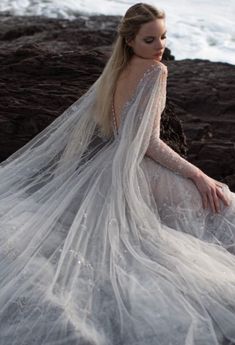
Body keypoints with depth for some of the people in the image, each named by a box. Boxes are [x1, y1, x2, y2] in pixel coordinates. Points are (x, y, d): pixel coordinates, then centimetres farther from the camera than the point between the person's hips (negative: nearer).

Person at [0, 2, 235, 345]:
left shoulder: (116, 71, 10)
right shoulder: (155, 71, -15)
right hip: (137, 172, -8)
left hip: (107, 164, 9)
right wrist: (198, 176, -17)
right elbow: (150, 143, -20)